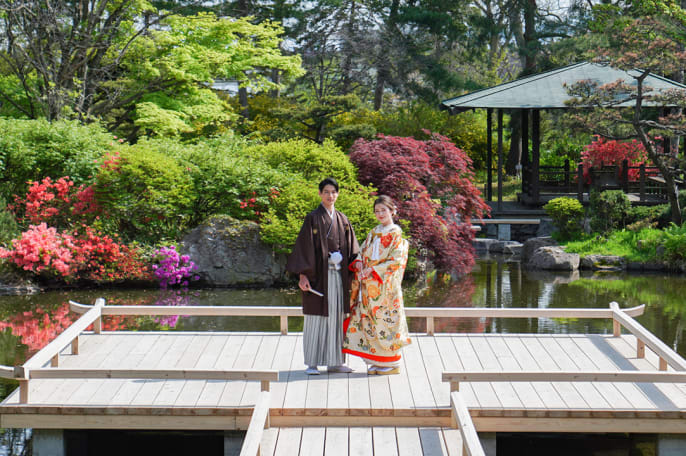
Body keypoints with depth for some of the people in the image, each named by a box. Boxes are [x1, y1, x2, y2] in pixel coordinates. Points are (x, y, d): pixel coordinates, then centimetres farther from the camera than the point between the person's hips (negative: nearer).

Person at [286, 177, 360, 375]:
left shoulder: (342, 220, 12)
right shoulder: (313, 219, -3)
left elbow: (351, 247, 15)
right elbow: (303, 246, -8)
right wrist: (302, 275, -15)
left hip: (338, 275, 5)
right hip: (319, 275, -5)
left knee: (336, 317, 7)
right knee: (317, 316, -3)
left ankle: (335, 361, 14)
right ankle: (312, 363, 1)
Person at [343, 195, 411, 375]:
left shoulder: (396, 233, -4)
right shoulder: (374, 233, 17)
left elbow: (397, 260, -11)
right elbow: (363, 253, 19)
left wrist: (375, 270, -16)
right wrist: (359, 265, -3)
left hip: (386, 284, -6)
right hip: (369, 284, 6)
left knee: (386, 319, -5)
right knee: (370, 320, 5)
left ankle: (392, 363, 2)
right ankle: (376, 361, 12)